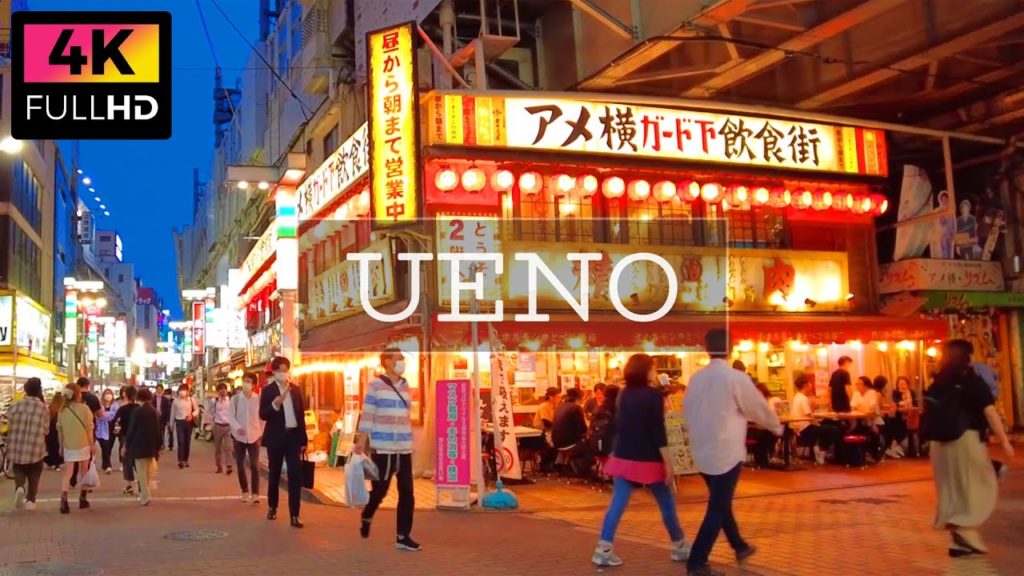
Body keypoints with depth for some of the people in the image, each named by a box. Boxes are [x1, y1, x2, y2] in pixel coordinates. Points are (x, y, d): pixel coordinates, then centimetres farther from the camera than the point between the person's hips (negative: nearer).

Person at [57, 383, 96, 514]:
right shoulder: (84, 408, -8)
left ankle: (63, 500, -18)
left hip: (68, 446, 2)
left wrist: (61, 445, 13)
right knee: (83, 471, 14)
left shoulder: (62, 410, 0)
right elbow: (89, 429, -7)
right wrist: (92, 444, 2)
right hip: (83, 444, -2)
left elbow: (59, 430, 3)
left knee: (68, 473, -1)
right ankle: (82, 499, 22)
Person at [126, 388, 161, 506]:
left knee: (141, 472, -1)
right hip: (151, 445, 5)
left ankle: (145, 496, -7)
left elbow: (131, 429, -9)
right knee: (148, 472, 15)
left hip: (139, 444, -5)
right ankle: (144, 494, 23)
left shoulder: (137, 411, -10)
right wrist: (158, 447, 12)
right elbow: (158, 430, 6)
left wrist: (126, 444, 0)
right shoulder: (154, 411, 4)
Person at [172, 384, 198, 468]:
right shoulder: (176, 400, 0)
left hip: (189, 422, 1)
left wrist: (192, 415, -18)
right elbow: (173, 413, 7)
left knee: (187, 442, 8)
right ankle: (180, 460, -14)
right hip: (179, 422, -1)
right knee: (181, 441, -11)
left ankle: (185, 460, 18)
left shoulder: (192, 399, -2)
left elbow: (196, 410, 3)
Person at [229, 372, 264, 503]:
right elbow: (230, 416, -4)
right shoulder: (235, 399, -1)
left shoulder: (258, 399, -3)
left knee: (255, 465, -8)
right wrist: (237, 427, -20)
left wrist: (261, 432, 1)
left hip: (254, 436, -1)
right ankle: (245, 491, 22)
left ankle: (255, 493, -5)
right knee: (240, 465, 7)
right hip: (239, 436, 2)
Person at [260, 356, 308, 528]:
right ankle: (272, 507, 32)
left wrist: (303, 439, 6)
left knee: (295, 475, -6)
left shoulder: (296, 389, 8)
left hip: (293, 436, 2)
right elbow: (262, 415, -8)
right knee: (274, 474, 11)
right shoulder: (267, 390, -2)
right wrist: (275, 404, -27)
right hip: (276, 437, -2)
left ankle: (294, 515, -4)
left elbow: (301, 414, 9)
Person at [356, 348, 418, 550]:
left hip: (404, 449, 5)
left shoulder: (405, 386, 12)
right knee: (379, 490, 3)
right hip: (383, 448, -5)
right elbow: (367, 415, -7)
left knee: (407, 493, 2)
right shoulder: (375, 385, -5)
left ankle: (403, 536, 10)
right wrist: (362, 441, -12)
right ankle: (366, 517, 34)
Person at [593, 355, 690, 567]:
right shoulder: (653, 395, -11)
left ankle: (603, 550, -5)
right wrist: (669, 464, -14)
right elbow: (658, 432, -16)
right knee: (667, 504, 11)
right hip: (648, 460, -5)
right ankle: (680, 547, 24)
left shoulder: (624, 394, 8)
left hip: (623, 457, 5)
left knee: (617, 504, 2)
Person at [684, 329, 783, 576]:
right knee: (717, 508, 1)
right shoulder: (736, 378, -14)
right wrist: (777, 426, 18)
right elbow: (759, 407, -1)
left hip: (702, 452, 7)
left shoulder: (696, 378, 2)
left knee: (721, 502, 21)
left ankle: (740, 547, 39)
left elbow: (687, 411, 10)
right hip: (726, 452, -7)